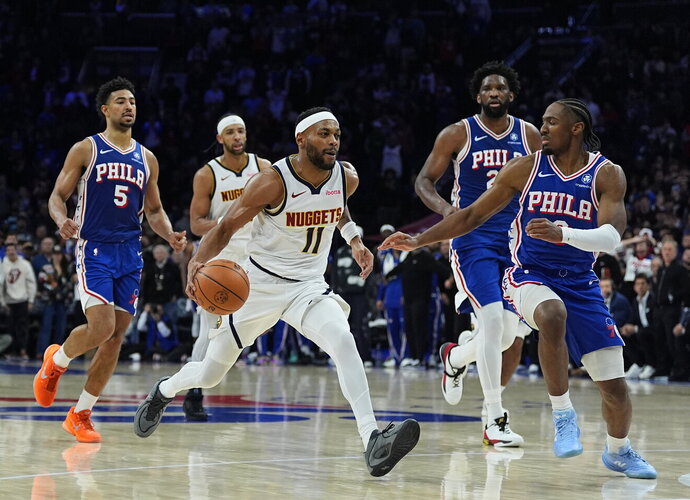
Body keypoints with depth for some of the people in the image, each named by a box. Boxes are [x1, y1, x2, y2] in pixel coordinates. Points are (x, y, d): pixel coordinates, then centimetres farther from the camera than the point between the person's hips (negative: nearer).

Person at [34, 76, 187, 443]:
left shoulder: (146, 158, 14)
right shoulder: (86, 149, 1)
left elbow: (154, 211, 20)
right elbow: (57, 196, 1)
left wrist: (170, 236, 0)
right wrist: (62, 221, -21)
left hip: (130, 253, 5)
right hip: (94, 249, -5)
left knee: (116, 337, 1)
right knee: (101, 327, -21)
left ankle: (80, 414, 12)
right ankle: (56, 361, 12)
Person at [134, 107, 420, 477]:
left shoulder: (347, 177, -6)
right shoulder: (272, 182, -21)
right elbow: (225, 228, -13)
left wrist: (354, 239, 9)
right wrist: (197, 263, -30)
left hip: (308, 287, 2)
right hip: (260, 285, -2)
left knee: (343, 341, -29)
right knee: (209, 374, 9)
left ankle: (372, 441, -36)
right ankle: (163, 392, 45)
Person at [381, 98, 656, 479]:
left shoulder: (607, 175, -5)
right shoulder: (525, 168, -1)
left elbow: (611, 238, -19)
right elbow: (474, 214, 6)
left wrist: (563, 232, -36)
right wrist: (419, 241, 3)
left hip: (580, 285, 1)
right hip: (530, 276, -1)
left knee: (614, 386, -1)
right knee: (552, 314, -39)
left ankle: (618, 452, 30)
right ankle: (563, 413, -23)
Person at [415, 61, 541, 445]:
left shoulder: (529, 136, 6)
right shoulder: (458, 135, -2)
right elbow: (425, 180, 1)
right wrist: (444, 207, -19)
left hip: (516, 241, 4)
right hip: (473, 239, -4)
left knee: (514, 334, 5)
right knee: (494, 321, -20)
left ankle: (456, 357, 38)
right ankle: (495, 420, -14)